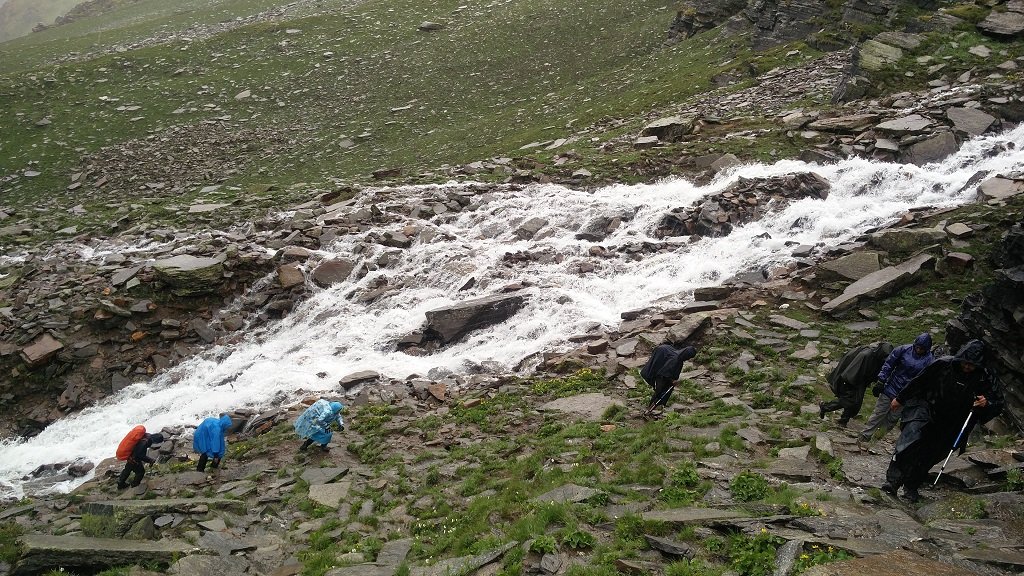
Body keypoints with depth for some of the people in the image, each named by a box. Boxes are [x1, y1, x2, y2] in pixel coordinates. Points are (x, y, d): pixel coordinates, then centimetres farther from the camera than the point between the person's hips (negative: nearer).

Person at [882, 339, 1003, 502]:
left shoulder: (985, 380, -11)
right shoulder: (943, 364, -15)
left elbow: (998, 405, -1)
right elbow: (918, 382, -2)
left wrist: (986, 404, -26)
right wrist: (900, 399, 8)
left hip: (949, 426, 2)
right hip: (926, 408, -2)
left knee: (928, 458, 7)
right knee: (909, 442, -22)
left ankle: (911, 487, 24)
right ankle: (893, 480, -21)